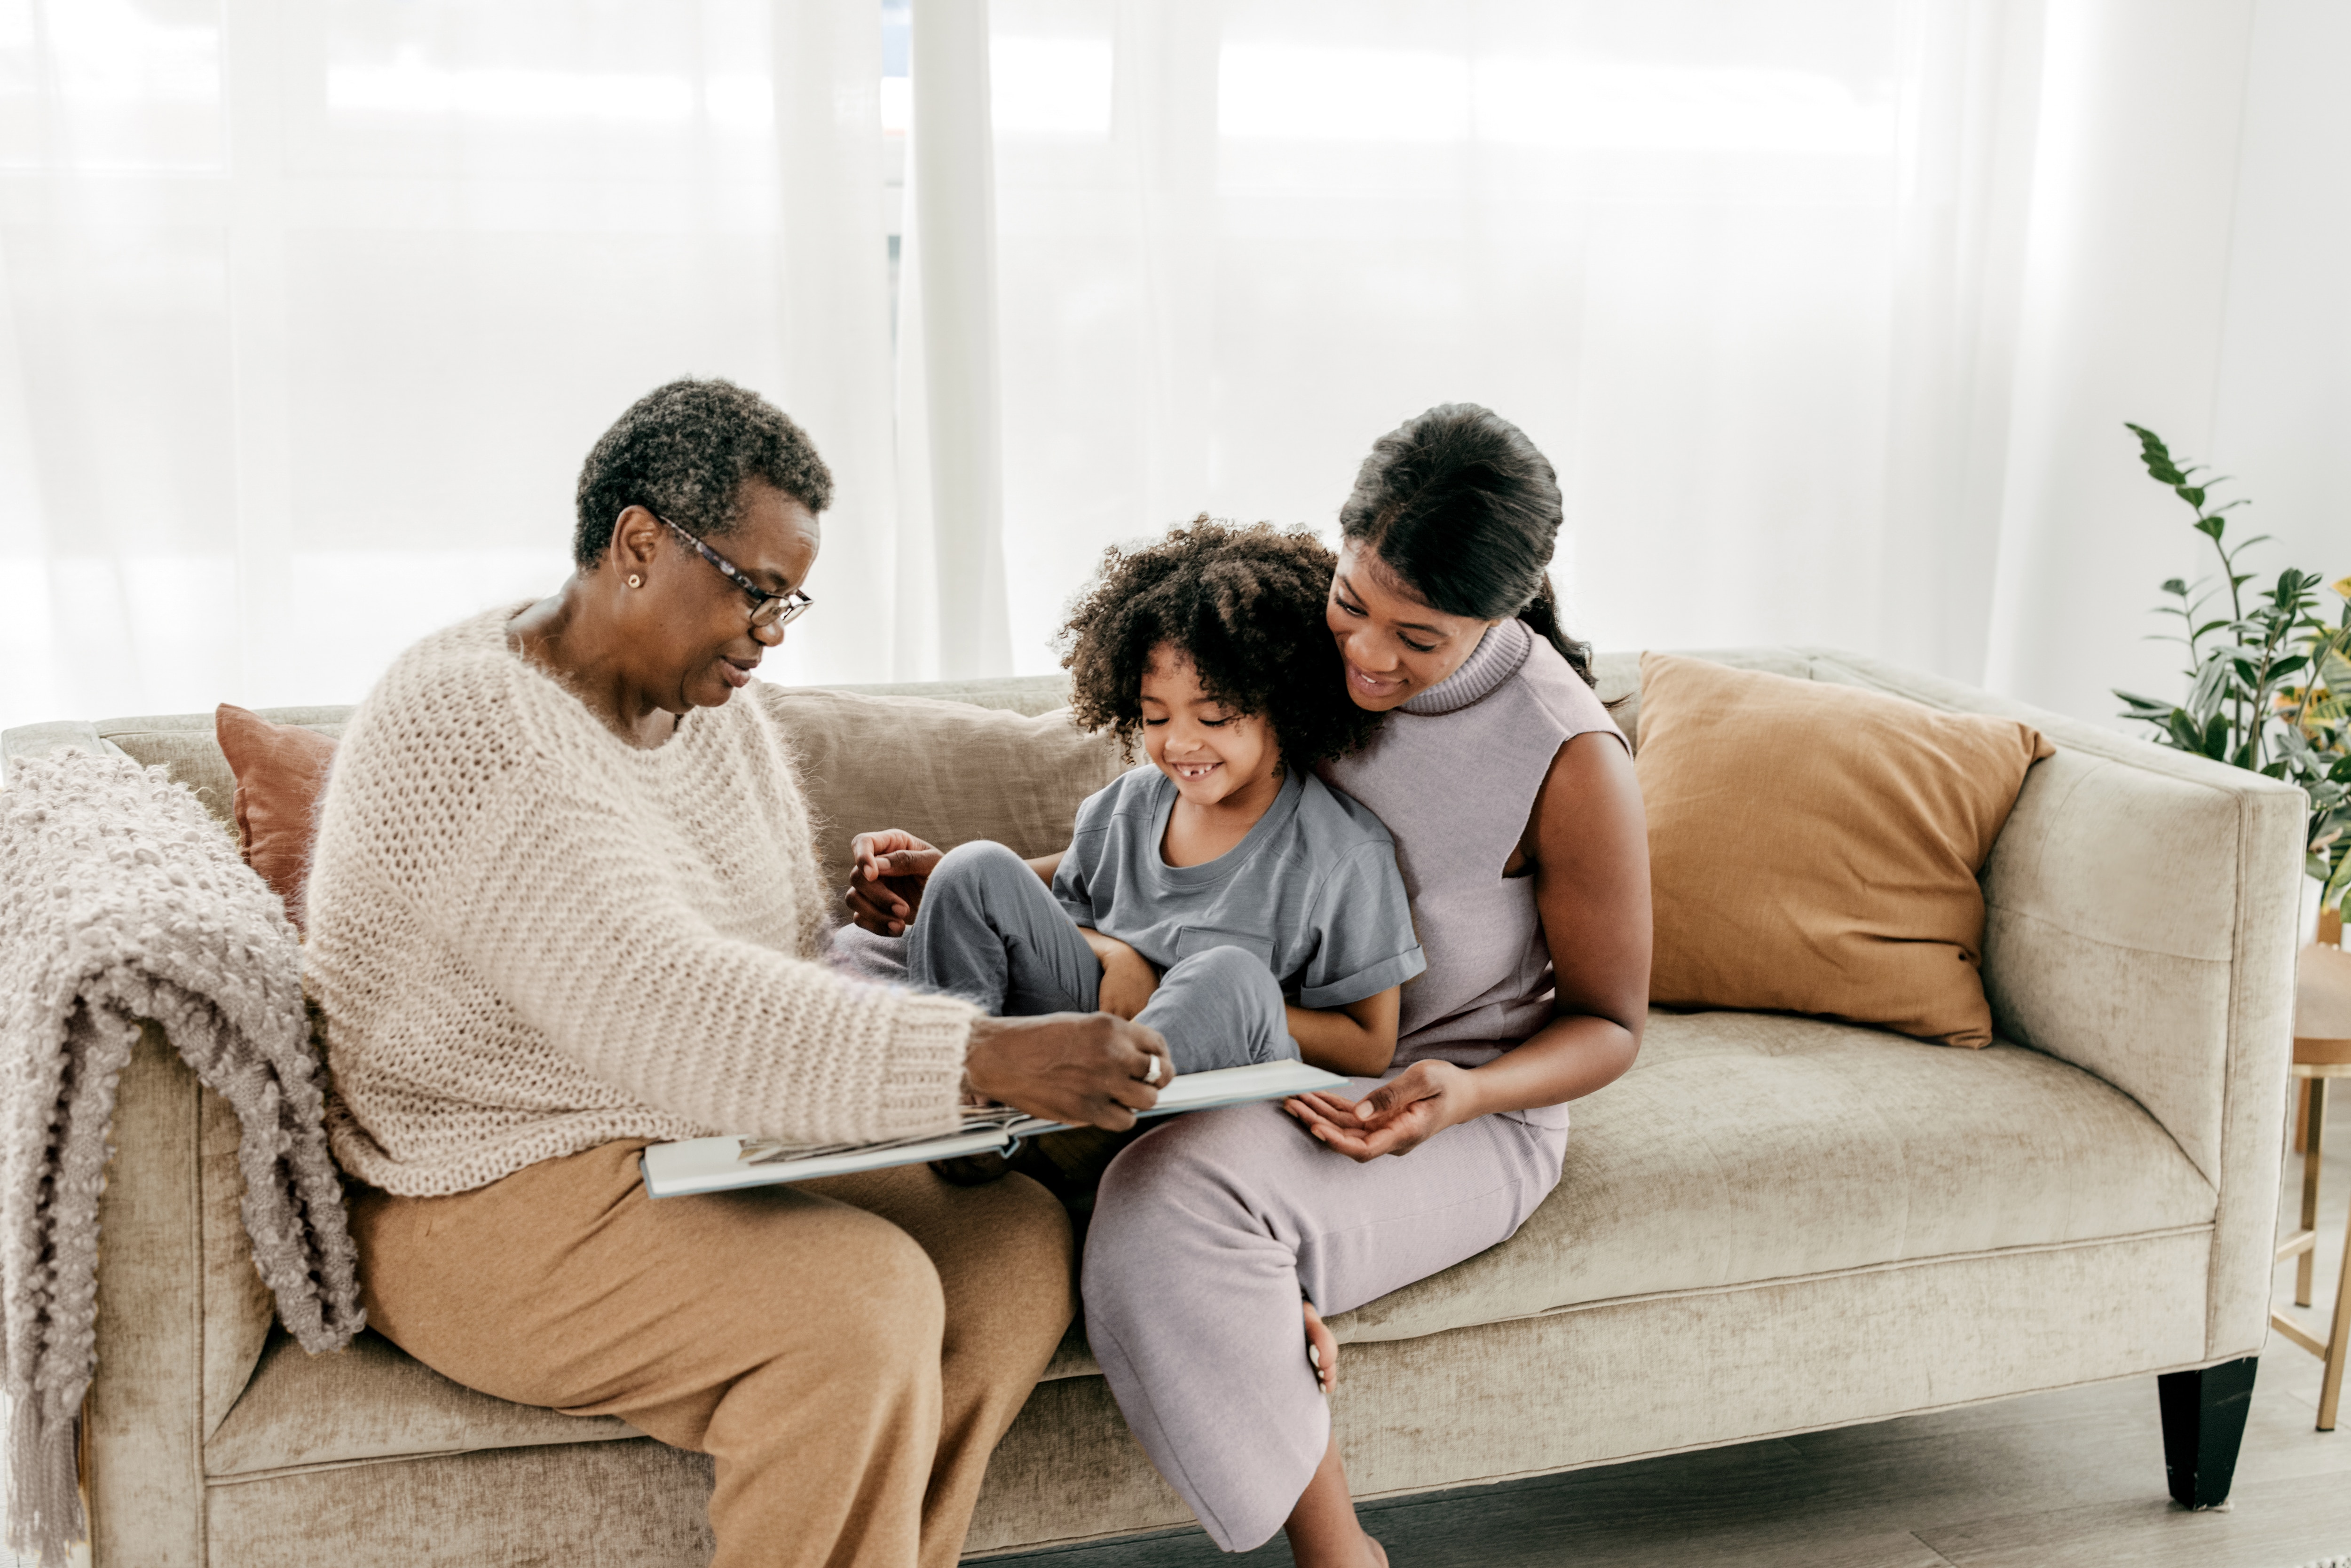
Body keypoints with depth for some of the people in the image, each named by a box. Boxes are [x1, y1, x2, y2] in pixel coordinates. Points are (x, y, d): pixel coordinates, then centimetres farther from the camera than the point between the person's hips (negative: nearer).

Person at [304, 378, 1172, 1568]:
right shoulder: (465, 725, -20)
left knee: (1017, 1230, -12)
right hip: (494, 1204, -8)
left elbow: (798, 966, 11)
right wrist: (979, 1059, -39)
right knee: (863, 1297, -28)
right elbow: (654, 1007, -32)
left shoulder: (724, 715, 9)